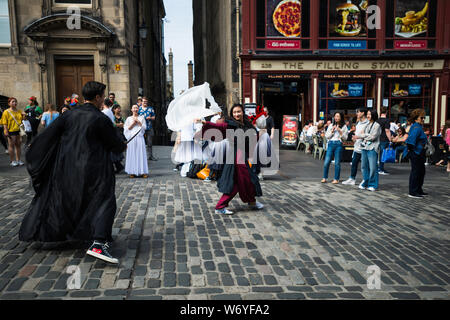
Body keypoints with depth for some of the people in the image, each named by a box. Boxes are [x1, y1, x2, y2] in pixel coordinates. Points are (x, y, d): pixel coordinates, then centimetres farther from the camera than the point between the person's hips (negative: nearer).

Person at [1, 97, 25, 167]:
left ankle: (18, 160, 20)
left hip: (18, 131, 5)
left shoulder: (19, 111, 10)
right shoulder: (6, 112, -6)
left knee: (18, 145, 10)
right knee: (11, 146, 2)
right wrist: (6, 131, -15)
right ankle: (13, 161, 10)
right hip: (11, 131, -5)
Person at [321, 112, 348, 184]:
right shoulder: (331, 126, 14)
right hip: (330, 144, 2)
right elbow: (326, 136, 10)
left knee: (337, 163, -1)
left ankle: (336, 179, 7)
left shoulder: (344, 127, 7)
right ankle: (325, 178, 9)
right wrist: (332, 131, -4)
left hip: (339, 144, -2)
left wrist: (340, 131, -10)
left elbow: (345, 138, 3)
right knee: (326, 162, -2)